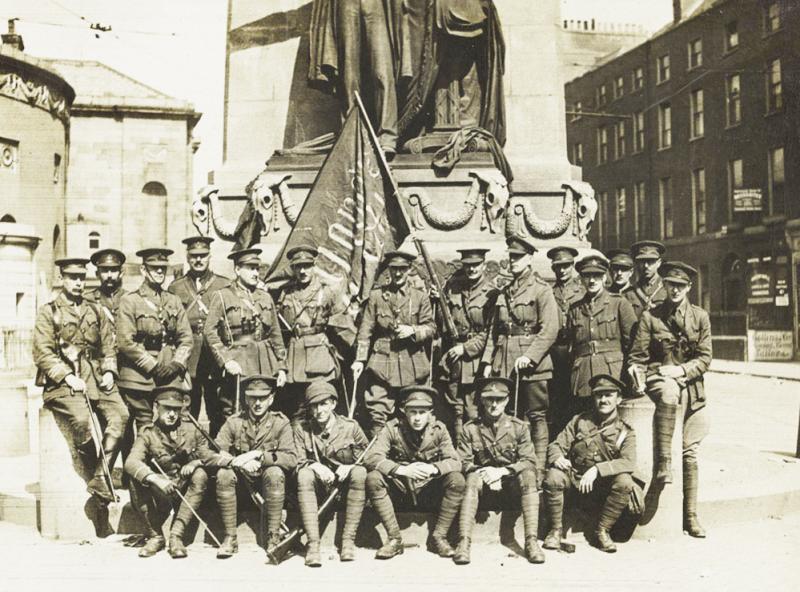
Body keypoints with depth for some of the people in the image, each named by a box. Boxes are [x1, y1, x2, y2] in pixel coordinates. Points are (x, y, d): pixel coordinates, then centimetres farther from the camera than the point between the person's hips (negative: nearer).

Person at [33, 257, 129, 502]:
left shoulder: (96, 312, 21)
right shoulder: (48, 312, 8)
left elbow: (108, 347, 21)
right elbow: (42, 353, -2)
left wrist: (109, 371, 1)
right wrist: (68, 376, -14)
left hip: (96, 378, 4)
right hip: (61, 381, -4)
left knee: (119, 414, -24)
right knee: (82, 419, -32)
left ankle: (100, 479, -22)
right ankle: (94, 469, -11)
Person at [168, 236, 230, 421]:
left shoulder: (225, 286, 8)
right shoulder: (175, 288, 11)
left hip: (217, 357, 0)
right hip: (186, 358, 1)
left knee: (218, 411, 1)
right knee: (187, 414, 2)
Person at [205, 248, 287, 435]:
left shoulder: (265, 297, 15)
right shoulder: (222, 296, 1)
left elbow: (276, 335, 15)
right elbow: (210, 331, -7)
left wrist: (281, 367, 9)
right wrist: (226, 360, -16)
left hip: (266, 366, 5)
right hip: (237, 365, -5)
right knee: (230, 417, -6)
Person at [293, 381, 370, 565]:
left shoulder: (350, 427, -2)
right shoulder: (302, 429, 1)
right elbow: (297, 461, -4)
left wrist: (350, 466, -18)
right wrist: (315, 466, -24)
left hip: (344, 483, 0)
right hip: (318, 486, 1)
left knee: (360, 473, -32)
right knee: (304, 474, -32)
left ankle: (348, 539, -29)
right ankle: (312, 543, -37)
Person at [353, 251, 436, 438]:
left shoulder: (420, 297, 8)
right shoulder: (376, 296, 6)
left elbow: (430, 328, 6)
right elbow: (365, 331, 4)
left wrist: (413, 330, -13)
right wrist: (360, 359, -4)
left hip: (412, 365, 1)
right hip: (382, 362, -1)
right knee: (378, 413, -6)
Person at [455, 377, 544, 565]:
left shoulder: (519, 427, 0)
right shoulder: (471, 429, 1)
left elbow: (529, 462, -6)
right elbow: (462, 462, -2)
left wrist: (502, 471, -19)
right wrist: (486, 472, -18)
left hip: (512, 480, 0)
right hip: (484, 479, 0)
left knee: (528, 476, -31)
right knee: (472, 478, -33)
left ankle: (531, 541, -34)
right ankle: (464, 541, -39)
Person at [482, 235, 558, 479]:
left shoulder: (542, 290, -3)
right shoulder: (504, 293, 16)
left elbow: (550, 331, -11)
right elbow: (494, 330, 18)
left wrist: (530, 356, -19)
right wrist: (488, 360, 9)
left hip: (532, 364, -6)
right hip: (504, 365, 6)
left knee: (536, 416, 0)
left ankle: (538, 470, 4)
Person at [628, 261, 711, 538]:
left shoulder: (700, 317, 7)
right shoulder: (650, 316, 3)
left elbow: (705, 358, 4)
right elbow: (638, 356, 3)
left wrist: (681, 370, -11)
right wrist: (638, 374, -14)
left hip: (691, 386, 2)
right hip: (659, 378, -2)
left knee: (691, 451, 0)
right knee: (669, 395, -41)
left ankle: (691, 516, 9)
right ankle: (663, 461, -37)